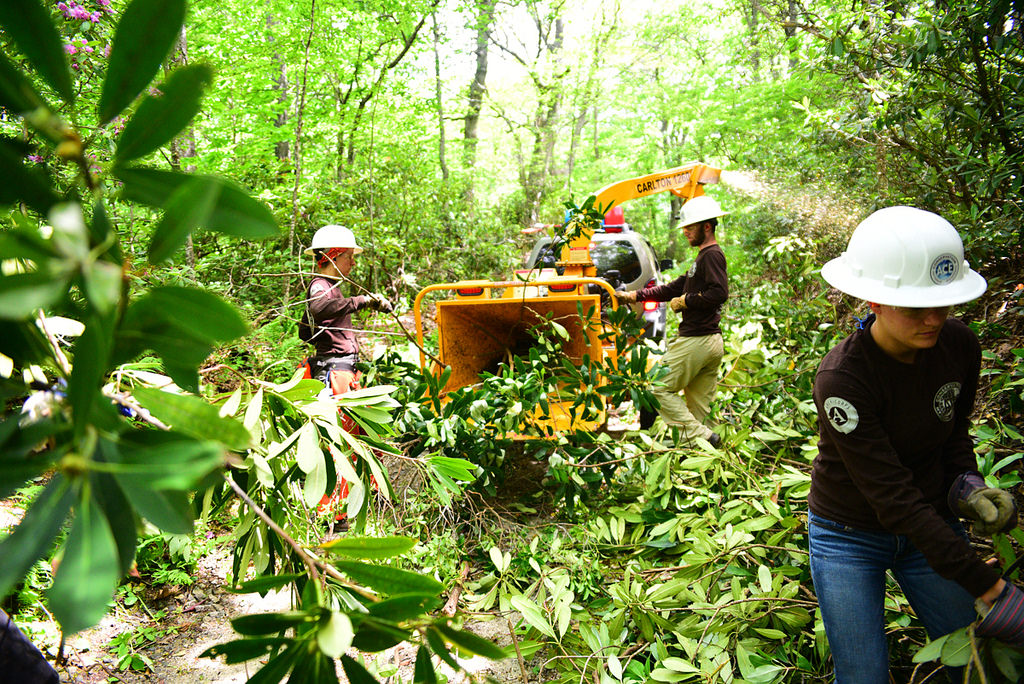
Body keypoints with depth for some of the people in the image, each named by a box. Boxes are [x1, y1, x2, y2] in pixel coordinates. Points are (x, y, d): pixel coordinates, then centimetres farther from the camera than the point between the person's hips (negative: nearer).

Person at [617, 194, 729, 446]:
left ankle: (700, 435, -9)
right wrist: (635, 295, 20)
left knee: (659, 388, -3)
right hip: (713, 342, 10)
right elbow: (675, 288, 23)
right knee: (698, 403, 10)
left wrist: (686, 301, -13)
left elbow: (719, 293, -25)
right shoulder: (703, 257, 20)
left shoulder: (711, 255, -11)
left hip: (696, 341, -10)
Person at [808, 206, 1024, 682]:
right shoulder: (842, 379, -30)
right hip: (850, 535, -4)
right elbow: (894, 498, -30)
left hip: (931, 523, 5)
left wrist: (966, 484, -13)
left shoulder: (959, 346, -12)